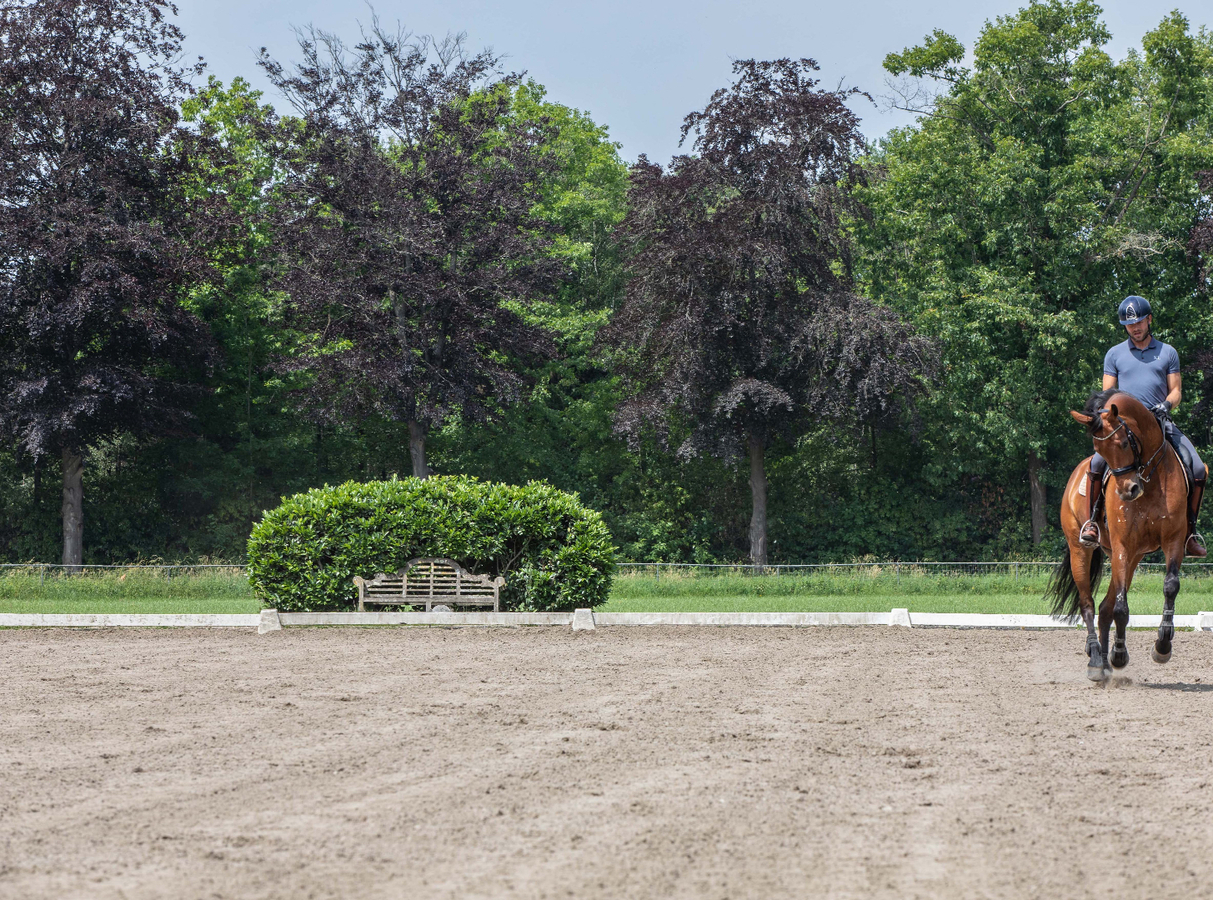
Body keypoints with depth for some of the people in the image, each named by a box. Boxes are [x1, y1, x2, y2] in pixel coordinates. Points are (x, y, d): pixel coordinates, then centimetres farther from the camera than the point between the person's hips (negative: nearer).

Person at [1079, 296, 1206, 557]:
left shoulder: (1167, 353, 13)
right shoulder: (1115, 354, 12)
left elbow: (1176, 390, 10)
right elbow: (1107, 394, 10)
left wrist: (1166, 405, -12)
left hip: (1161, 423, 1)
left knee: (1198, 470, -14)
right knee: (1097, 463, -27)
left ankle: (1189, 530, -2)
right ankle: (1091, 521, -13)